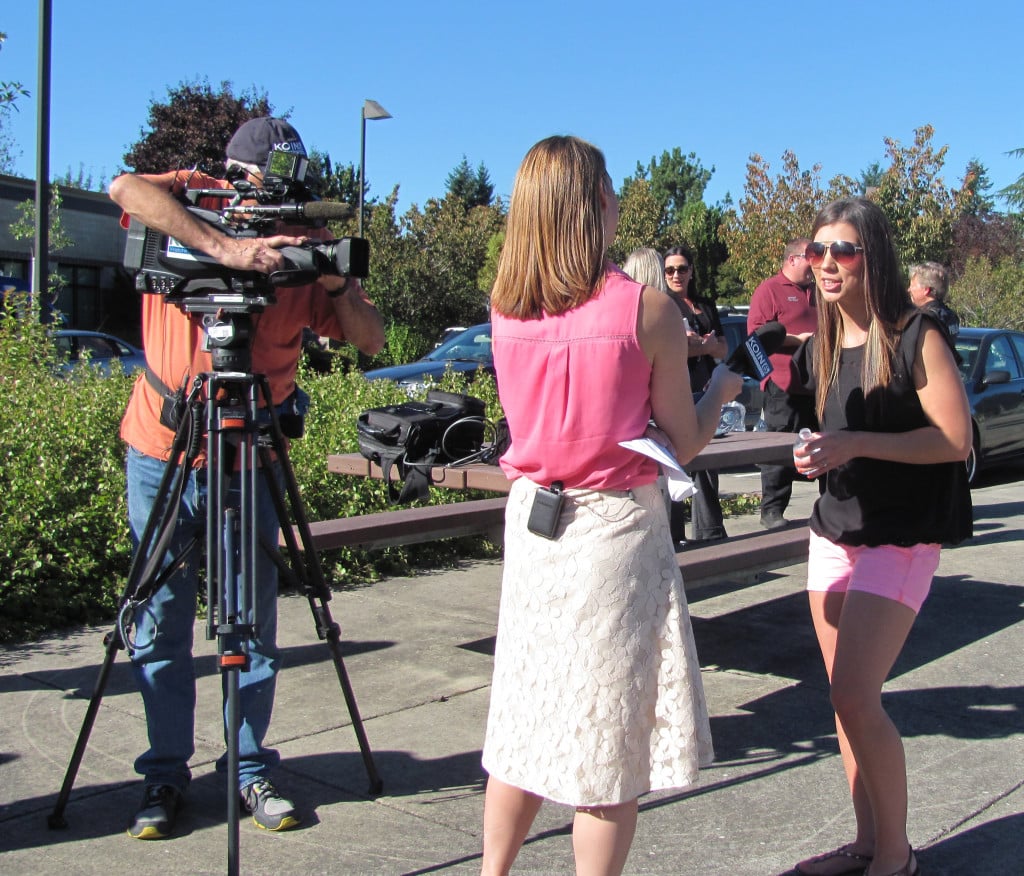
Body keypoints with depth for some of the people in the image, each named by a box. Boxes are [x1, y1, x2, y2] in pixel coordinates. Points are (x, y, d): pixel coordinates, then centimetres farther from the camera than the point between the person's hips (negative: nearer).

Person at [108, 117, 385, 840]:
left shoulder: (303, 246, 1)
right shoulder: (195, 201, -3)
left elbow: (370, 340, -4)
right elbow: (128, 188, -25)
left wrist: (337, 282, -22)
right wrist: (224, 247, -35)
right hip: (163, 451, -1)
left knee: (253, 622, 6)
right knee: (162, 622, 5)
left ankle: (251, 769, 19)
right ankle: (166, 774, 18)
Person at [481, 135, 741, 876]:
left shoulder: (505, 309, 0)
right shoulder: (647, 309, -13)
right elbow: (683, 445, -6)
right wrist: (722, 389, 13)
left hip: (531, 518, 5)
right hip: (615, 529, -5)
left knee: (526, 719, 19)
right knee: (610, 740, 7)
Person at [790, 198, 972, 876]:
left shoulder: (915, 337, -12)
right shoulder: (821, 349, 9)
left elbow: (955, 439, -16)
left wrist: (856, 444, -21)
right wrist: (818, 455, 5)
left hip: (900, 538, -7)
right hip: (835, 531, 7)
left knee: (855, 696, -12)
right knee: (846, 697, 9)